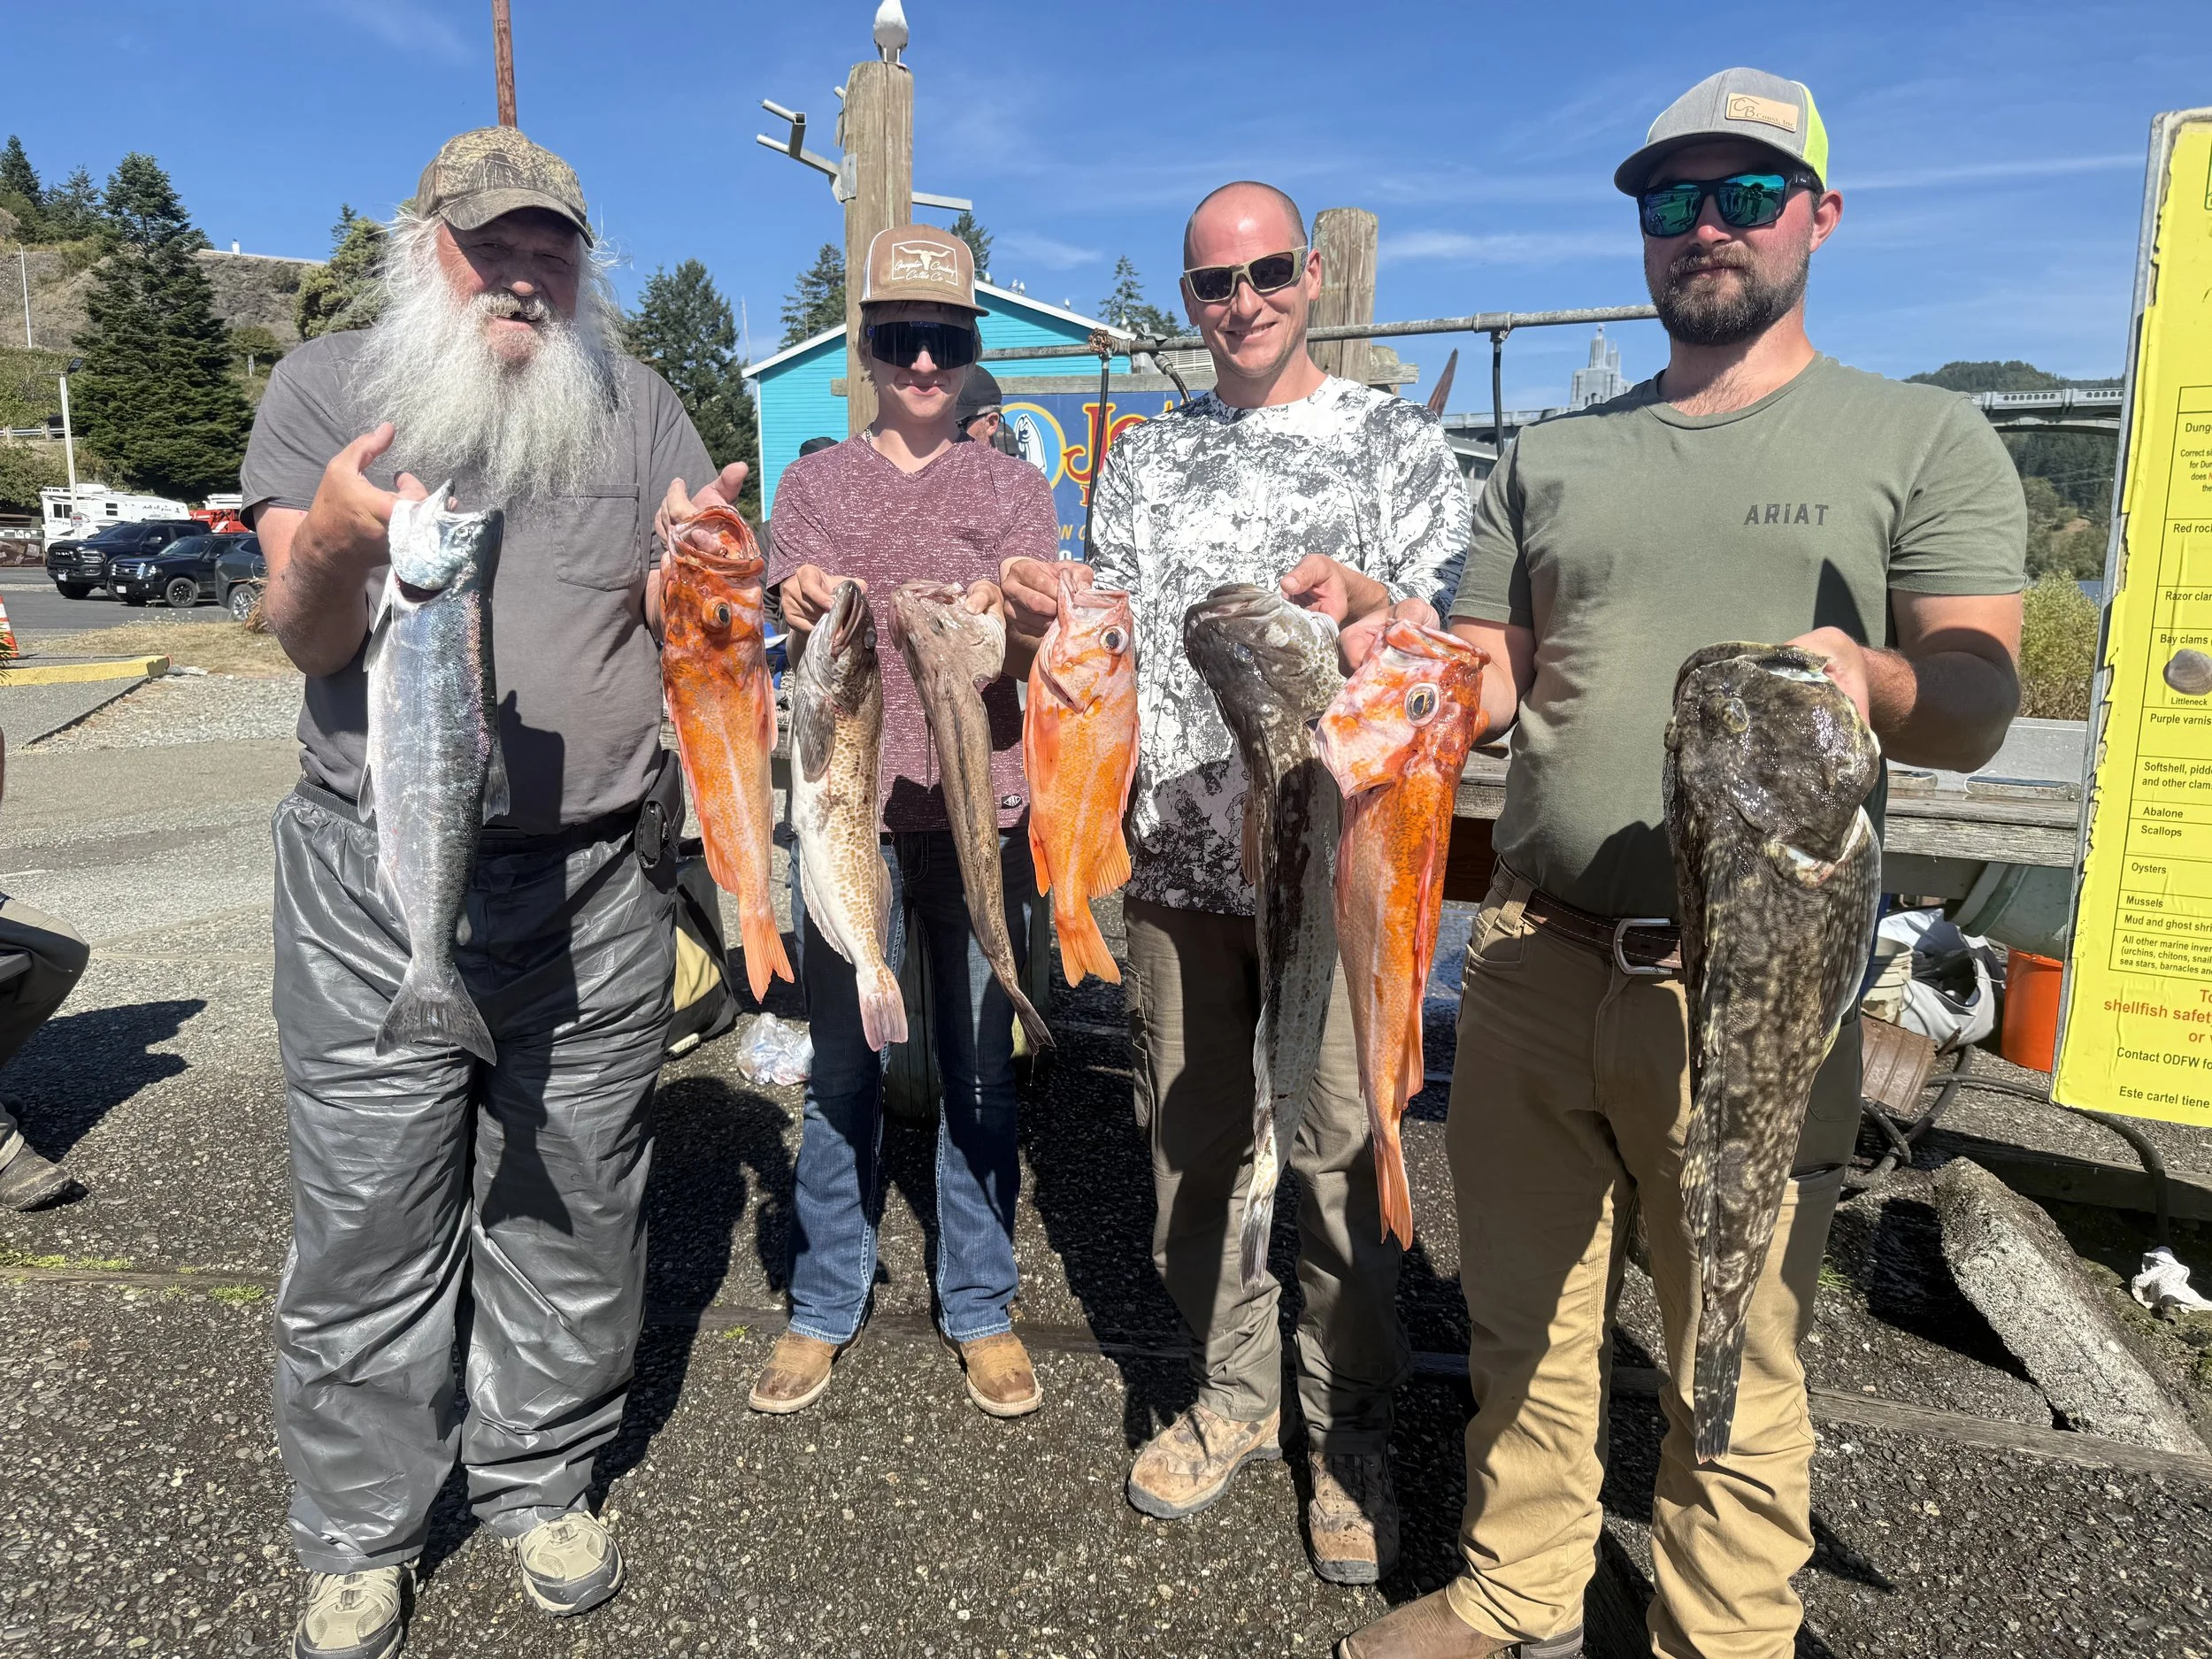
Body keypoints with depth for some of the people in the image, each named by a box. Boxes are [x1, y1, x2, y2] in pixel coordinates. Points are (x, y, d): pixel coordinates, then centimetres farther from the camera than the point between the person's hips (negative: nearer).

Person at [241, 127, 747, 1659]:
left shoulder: (634, 407, 9)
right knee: (369, 1218, 5)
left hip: (598, 881, 2)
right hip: (378, 873, -1)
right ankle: (362, 1536, 25)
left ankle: (543, 1479, 31)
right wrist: (330, 546, -25)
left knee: (575, 1202, 11)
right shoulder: (328, 386, 5)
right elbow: (304, 636, -3)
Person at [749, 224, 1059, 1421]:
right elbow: (800, 639, -2)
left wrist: (1001, 626, -25)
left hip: (982, 806, 0)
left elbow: (1032, 660, -1)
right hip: (850, 802, 0)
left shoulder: (1013, 488, 9)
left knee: (979, 1064, 6)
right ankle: (824, 1307, 22)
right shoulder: (814, 482, 10)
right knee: (840, 1064, 6)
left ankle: (980, 1308, 22)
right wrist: (799, 606, -26)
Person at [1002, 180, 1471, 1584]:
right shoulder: (1147, 457, 16)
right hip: (1176, 849, 4)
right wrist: (1057, 618, -6)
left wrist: (1367, 601, -24)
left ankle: (1348, 1427, 21)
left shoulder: (1397, 440, 5)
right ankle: (1233, 1394, 31)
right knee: (1192, 1142, 11)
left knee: (1339, 1146, 0)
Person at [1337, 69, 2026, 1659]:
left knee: (1738, 1373, 5)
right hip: (1535, 960, 4)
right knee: (1524, 1329, 14)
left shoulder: (1923, 438, 6)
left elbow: (1979, 702, -2)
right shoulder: (1554, 454, 16)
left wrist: (1869, 678, -24)